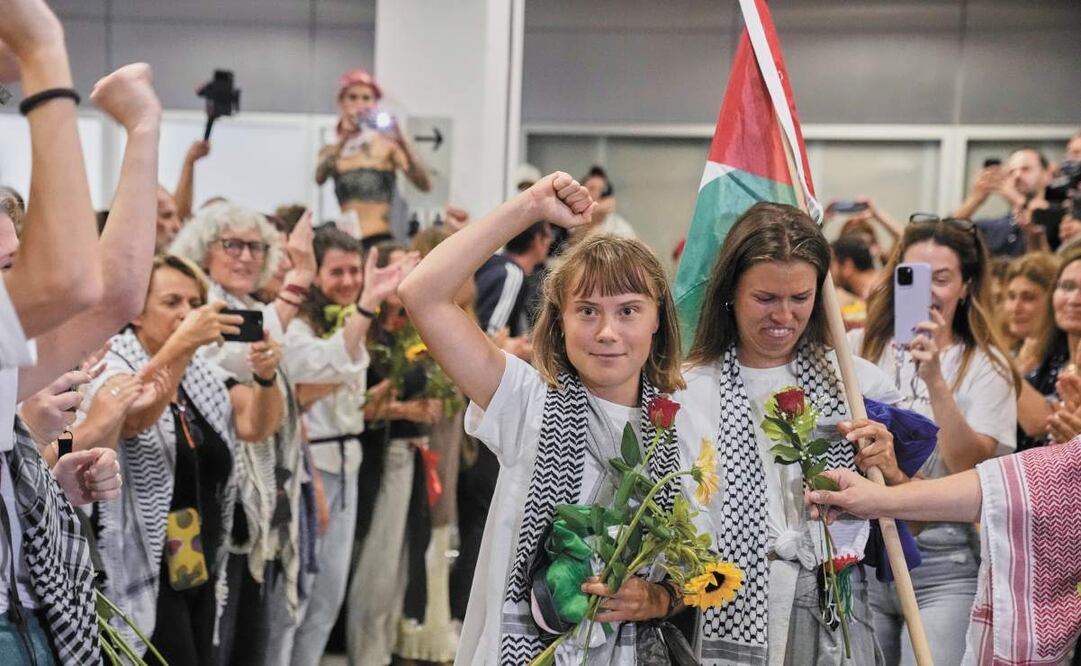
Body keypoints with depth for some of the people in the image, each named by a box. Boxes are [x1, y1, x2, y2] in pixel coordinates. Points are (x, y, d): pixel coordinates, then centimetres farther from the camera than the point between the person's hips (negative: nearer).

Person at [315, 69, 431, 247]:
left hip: (380, 240, -3)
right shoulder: (331, 151, 12)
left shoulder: (387, 145, 3)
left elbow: (424, 184, -9)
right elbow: (319, 178, -11)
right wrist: (343, 141, -25)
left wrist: (403, 144, -23)